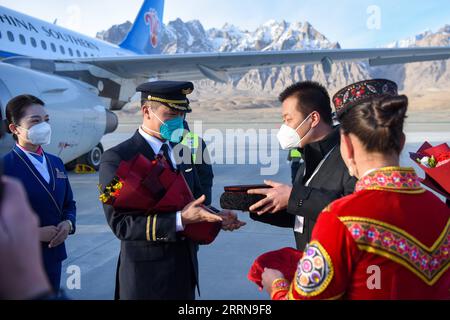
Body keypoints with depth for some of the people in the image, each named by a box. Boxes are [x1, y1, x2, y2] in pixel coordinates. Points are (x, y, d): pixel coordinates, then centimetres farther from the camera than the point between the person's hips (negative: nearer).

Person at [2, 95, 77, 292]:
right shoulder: (6, 166, -12)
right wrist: (33, 233, -20)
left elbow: (69, 203, 15)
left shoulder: (56, 162, 10)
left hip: (53, 257, 6)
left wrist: (68, 223, -4)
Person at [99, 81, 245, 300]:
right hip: (146, 276, -6)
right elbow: (121, 223, -20)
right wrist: (180, 220, -29)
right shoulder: (117, 159, -14)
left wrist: (217, 217, -6)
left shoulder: (181, 151, 8)